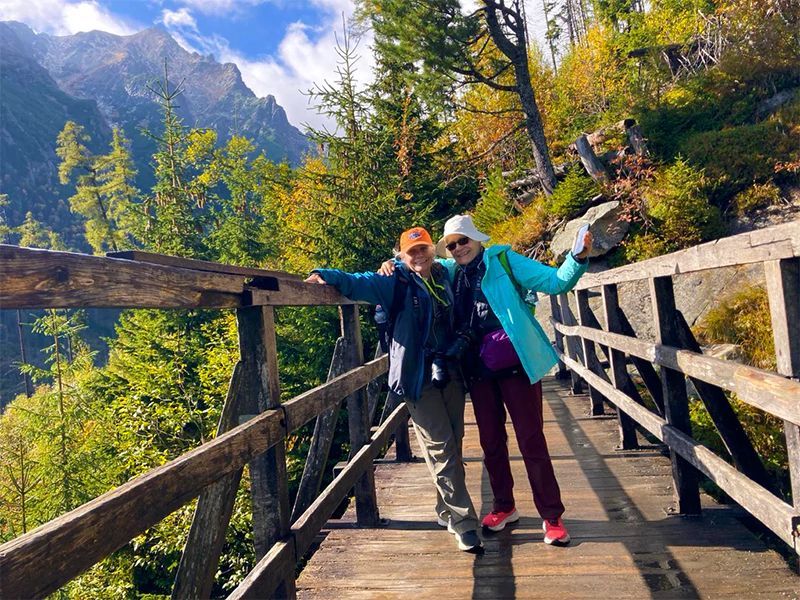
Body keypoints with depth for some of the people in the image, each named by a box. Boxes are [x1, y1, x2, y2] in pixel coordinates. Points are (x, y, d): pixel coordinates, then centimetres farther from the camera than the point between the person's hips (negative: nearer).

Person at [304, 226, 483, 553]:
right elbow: (357, 282, -13)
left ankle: (448, 510, 28)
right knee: (441, 448, -6)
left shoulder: (444, 276, 12)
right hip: (418, 377, -5)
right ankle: (462, 521, 2)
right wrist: (325, 275, -30)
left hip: (450, 371, 6)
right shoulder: (395, 282, -3)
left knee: (453, 445, 12)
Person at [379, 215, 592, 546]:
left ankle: (552, 517, 15)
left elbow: (555, 281, -7)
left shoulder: (503, 260, -3)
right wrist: (392, 266, 4)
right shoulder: (448, 271, 9)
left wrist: (578, 258, -24)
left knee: (531, 440, 1)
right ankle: (504, 506, 34)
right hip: (478, 369, 5)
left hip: (514, 364, -4)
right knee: (491, 440, 15)